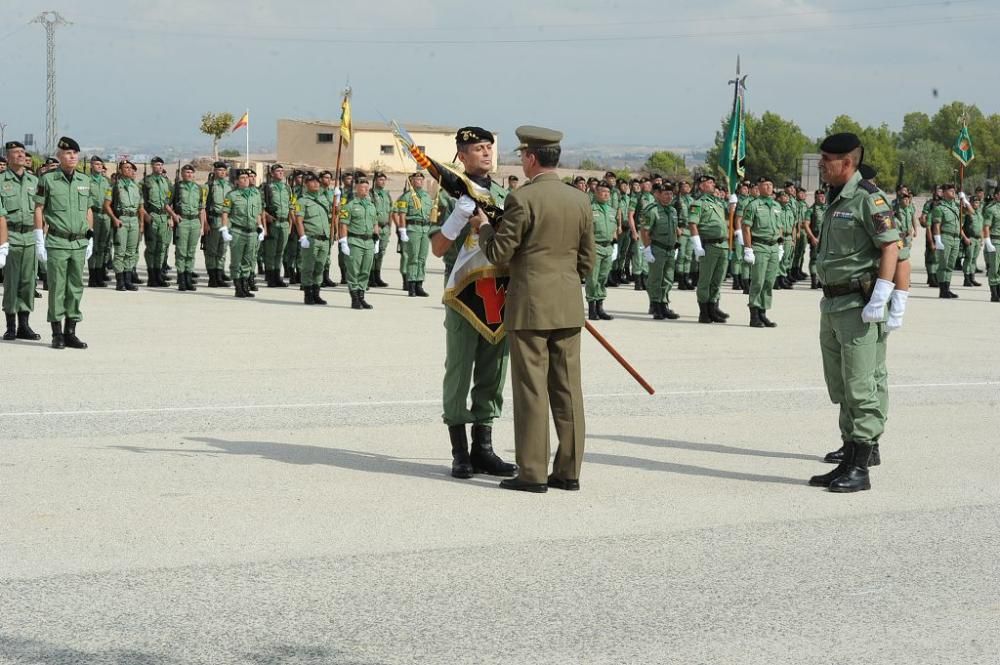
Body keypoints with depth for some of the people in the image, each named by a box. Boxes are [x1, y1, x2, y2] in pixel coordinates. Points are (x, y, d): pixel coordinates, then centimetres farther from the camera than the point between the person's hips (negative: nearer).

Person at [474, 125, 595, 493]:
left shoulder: (522, 198, -12)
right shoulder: (581, 200, 7)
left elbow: (499, 253, -10)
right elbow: (588, 260, 11)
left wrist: (483, 227, 8)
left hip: (530, 306, -6)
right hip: (569, 308, 6)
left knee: (531, 389, -2)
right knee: (567, 388, 8)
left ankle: (532, 473, 0)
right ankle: (568, 470, 12)